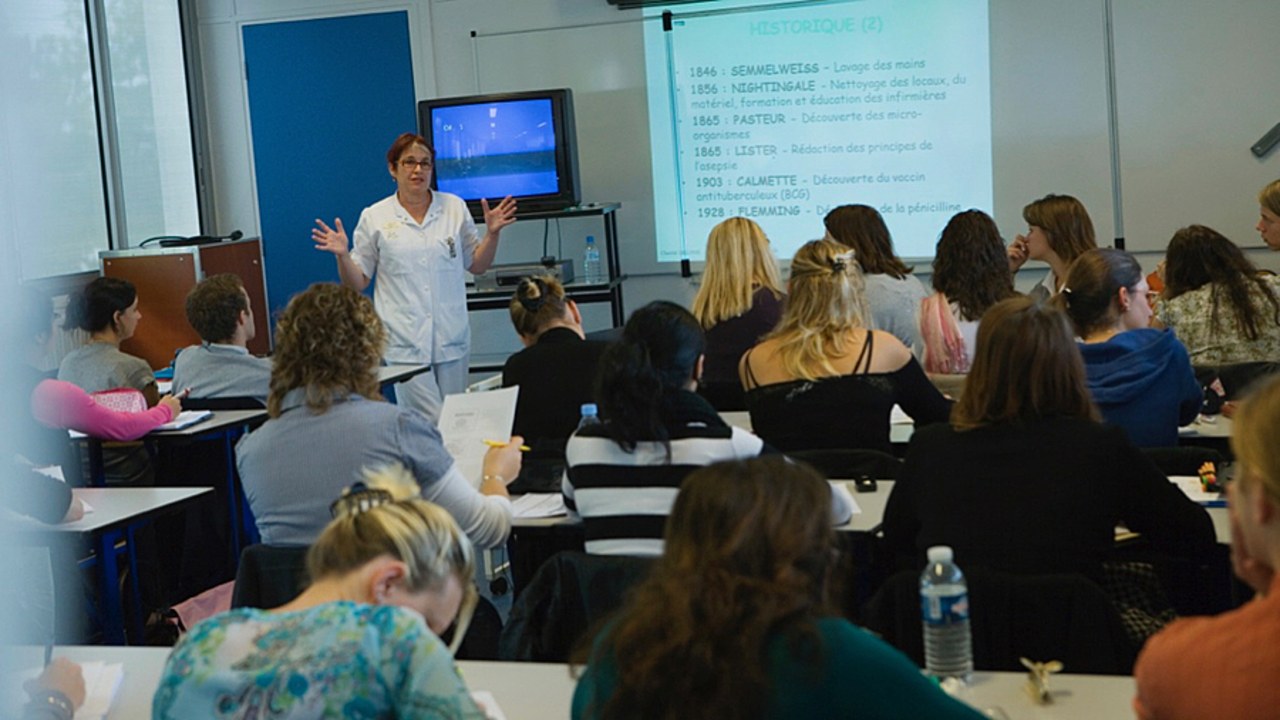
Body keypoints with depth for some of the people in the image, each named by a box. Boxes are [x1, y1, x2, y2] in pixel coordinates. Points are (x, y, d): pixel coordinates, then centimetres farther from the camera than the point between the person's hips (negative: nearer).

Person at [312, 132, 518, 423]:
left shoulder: (455, 207, 9)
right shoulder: (374, 218, 3)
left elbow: (477, 265, 17)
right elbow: (357, 283, 7)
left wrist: (492, 233, 1)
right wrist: (342, 255, -11)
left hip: (451, 337, 3)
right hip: (404, 342, -3)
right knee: (432, 424, -14)